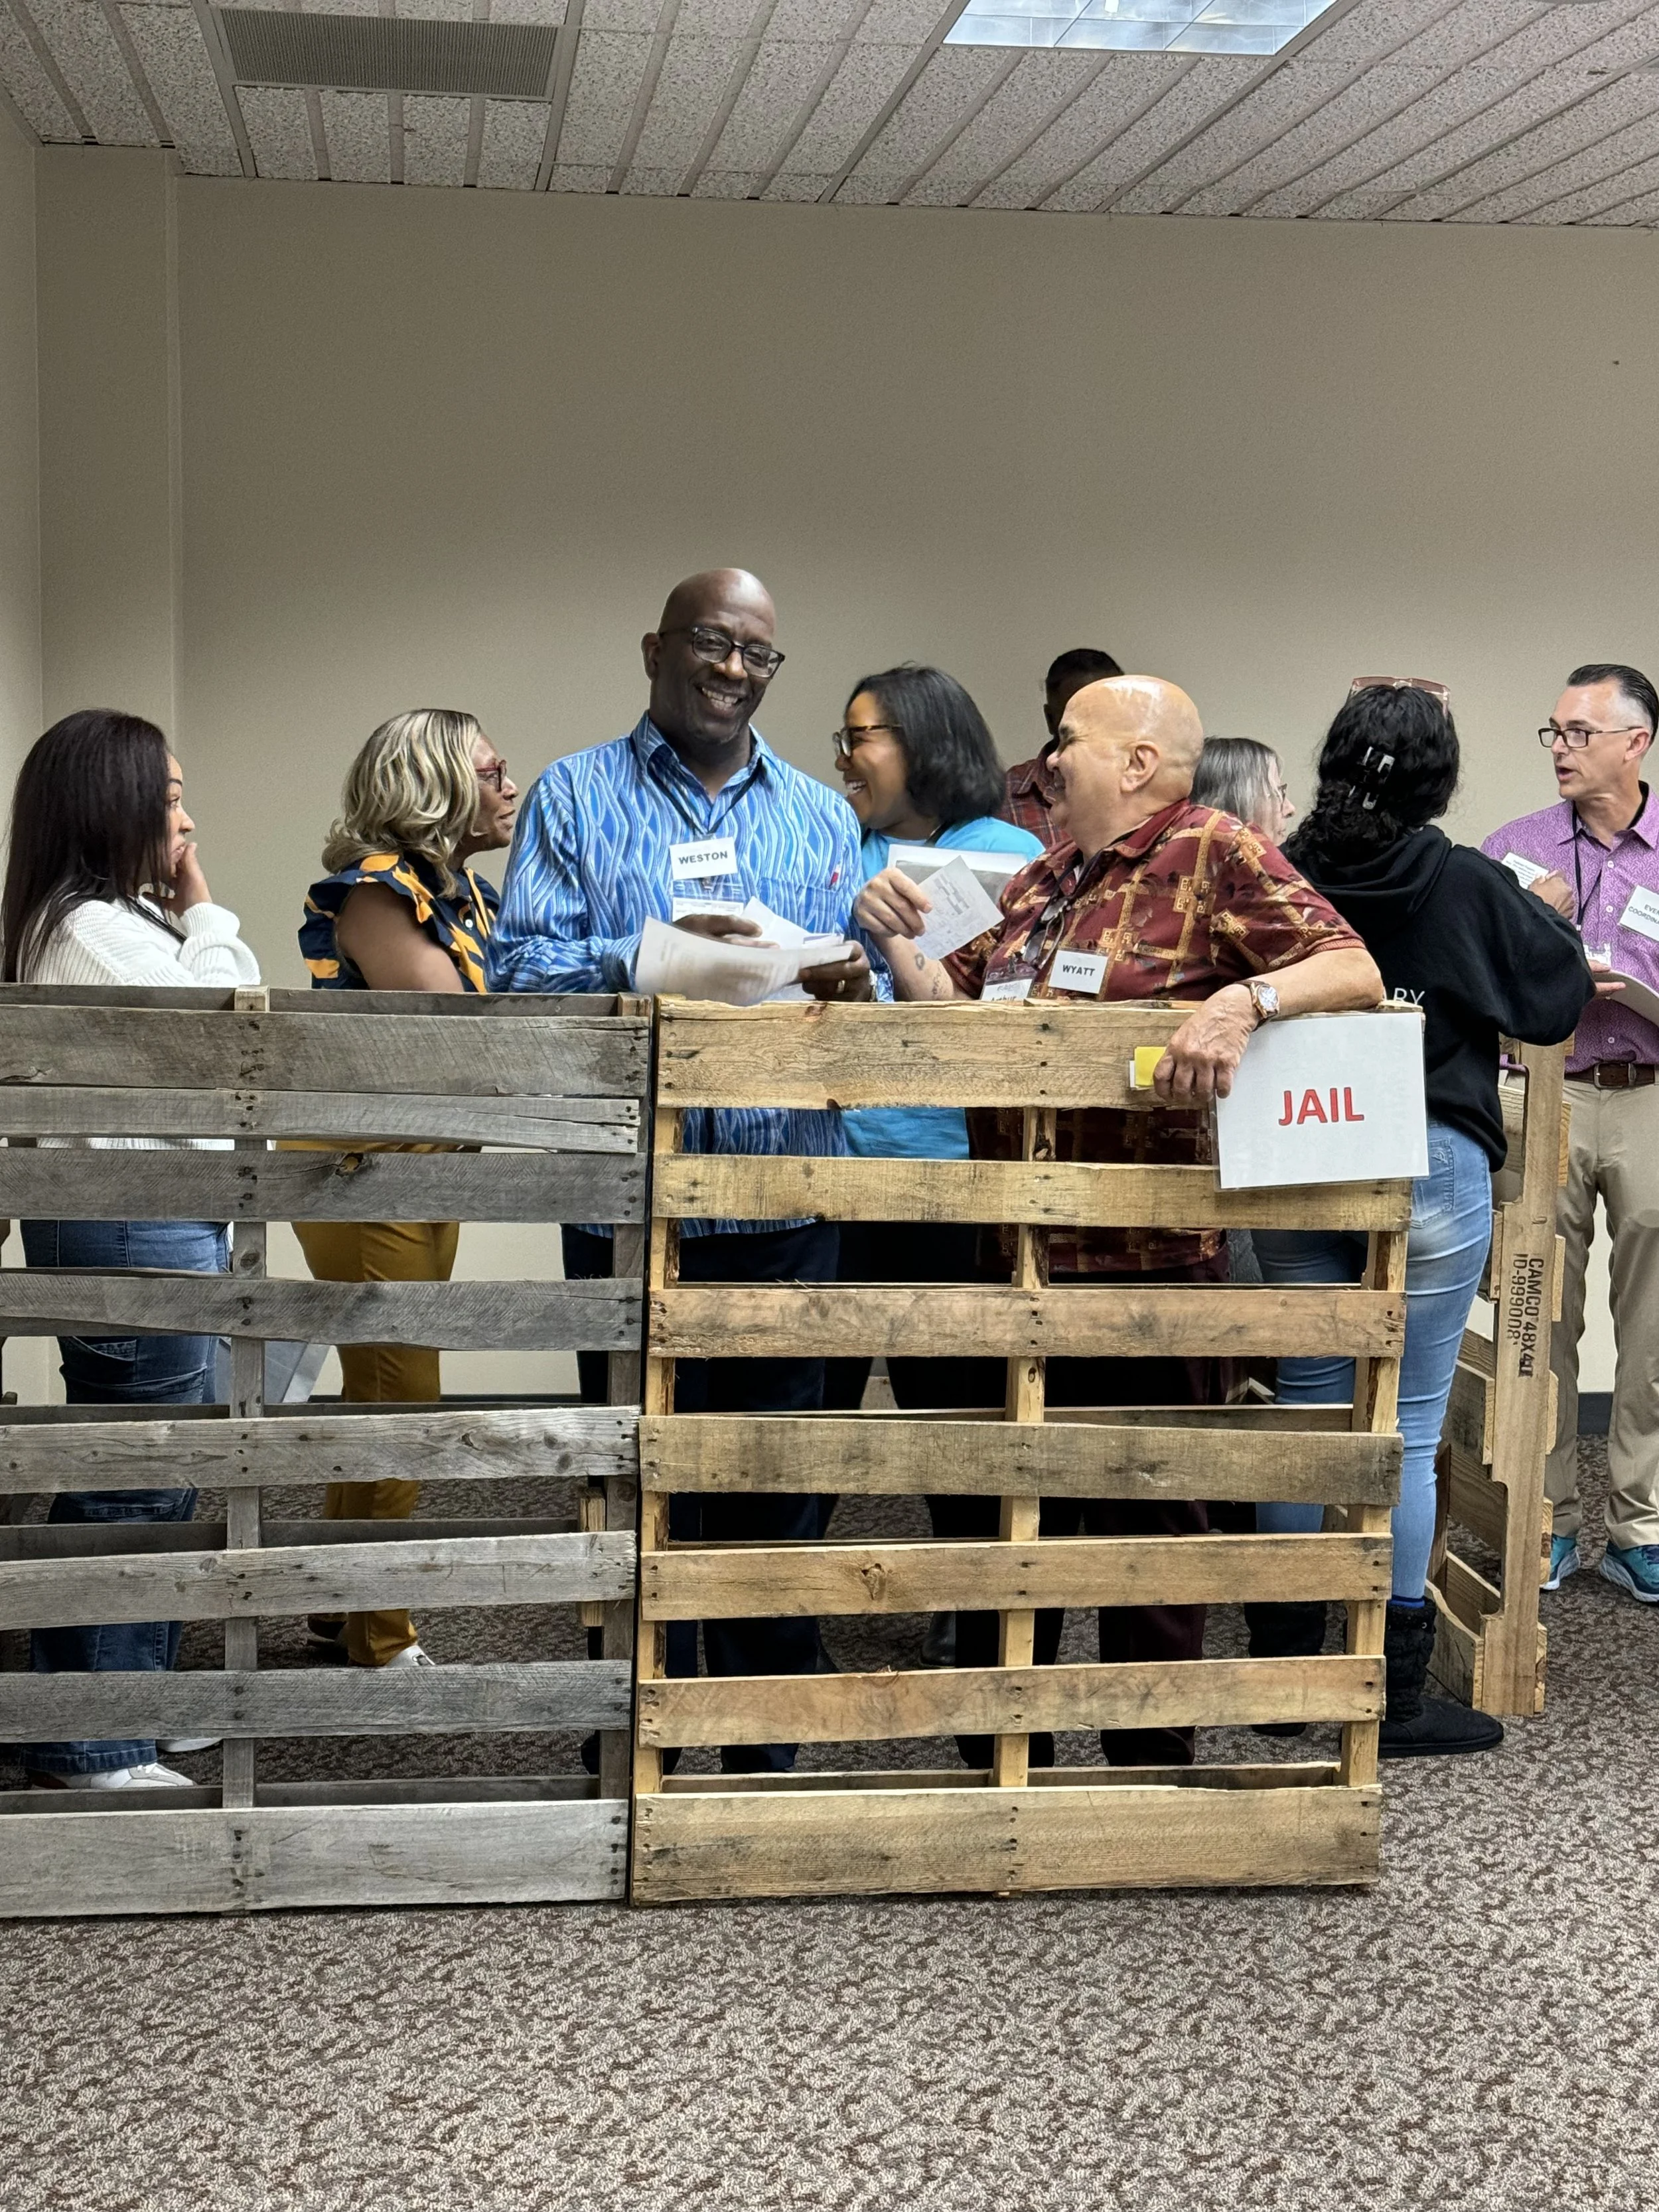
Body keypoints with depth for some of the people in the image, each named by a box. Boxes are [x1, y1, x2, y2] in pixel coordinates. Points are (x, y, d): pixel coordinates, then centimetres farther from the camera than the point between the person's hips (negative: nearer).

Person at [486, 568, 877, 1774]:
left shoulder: (823, 814, 16)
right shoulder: (575, 797, 6)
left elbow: (864, 981, 12)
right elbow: (517, 970, -5)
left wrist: (854, 986, -11)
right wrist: (647, 961, -20)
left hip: (789, 1198, 3)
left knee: (781, 1492, 7)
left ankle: (770, 1752, 19)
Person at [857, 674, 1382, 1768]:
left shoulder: (1216, 853, -7)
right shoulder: (1045, 877, 16)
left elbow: (1356, 969, -17)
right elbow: (956, 1007, 20)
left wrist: (1243, 997, -33)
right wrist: (899, 937, 3)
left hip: (1147, 1254, -8)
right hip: (1024, 1243, 8)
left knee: (1148, 1520, 5)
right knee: (1012, 1510, 17)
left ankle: (1153, 1765, 21)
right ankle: (1001, 1760, 33)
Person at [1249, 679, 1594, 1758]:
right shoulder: (1469, 888, -11)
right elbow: (1560, 992, 1)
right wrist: (1547, 917, 20)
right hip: (1431, 1173, -4)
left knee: (1309, 1412, 13)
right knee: (1408, 1432, 4)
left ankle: (1283, 1673, 22)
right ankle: (1396, 1697, 11)